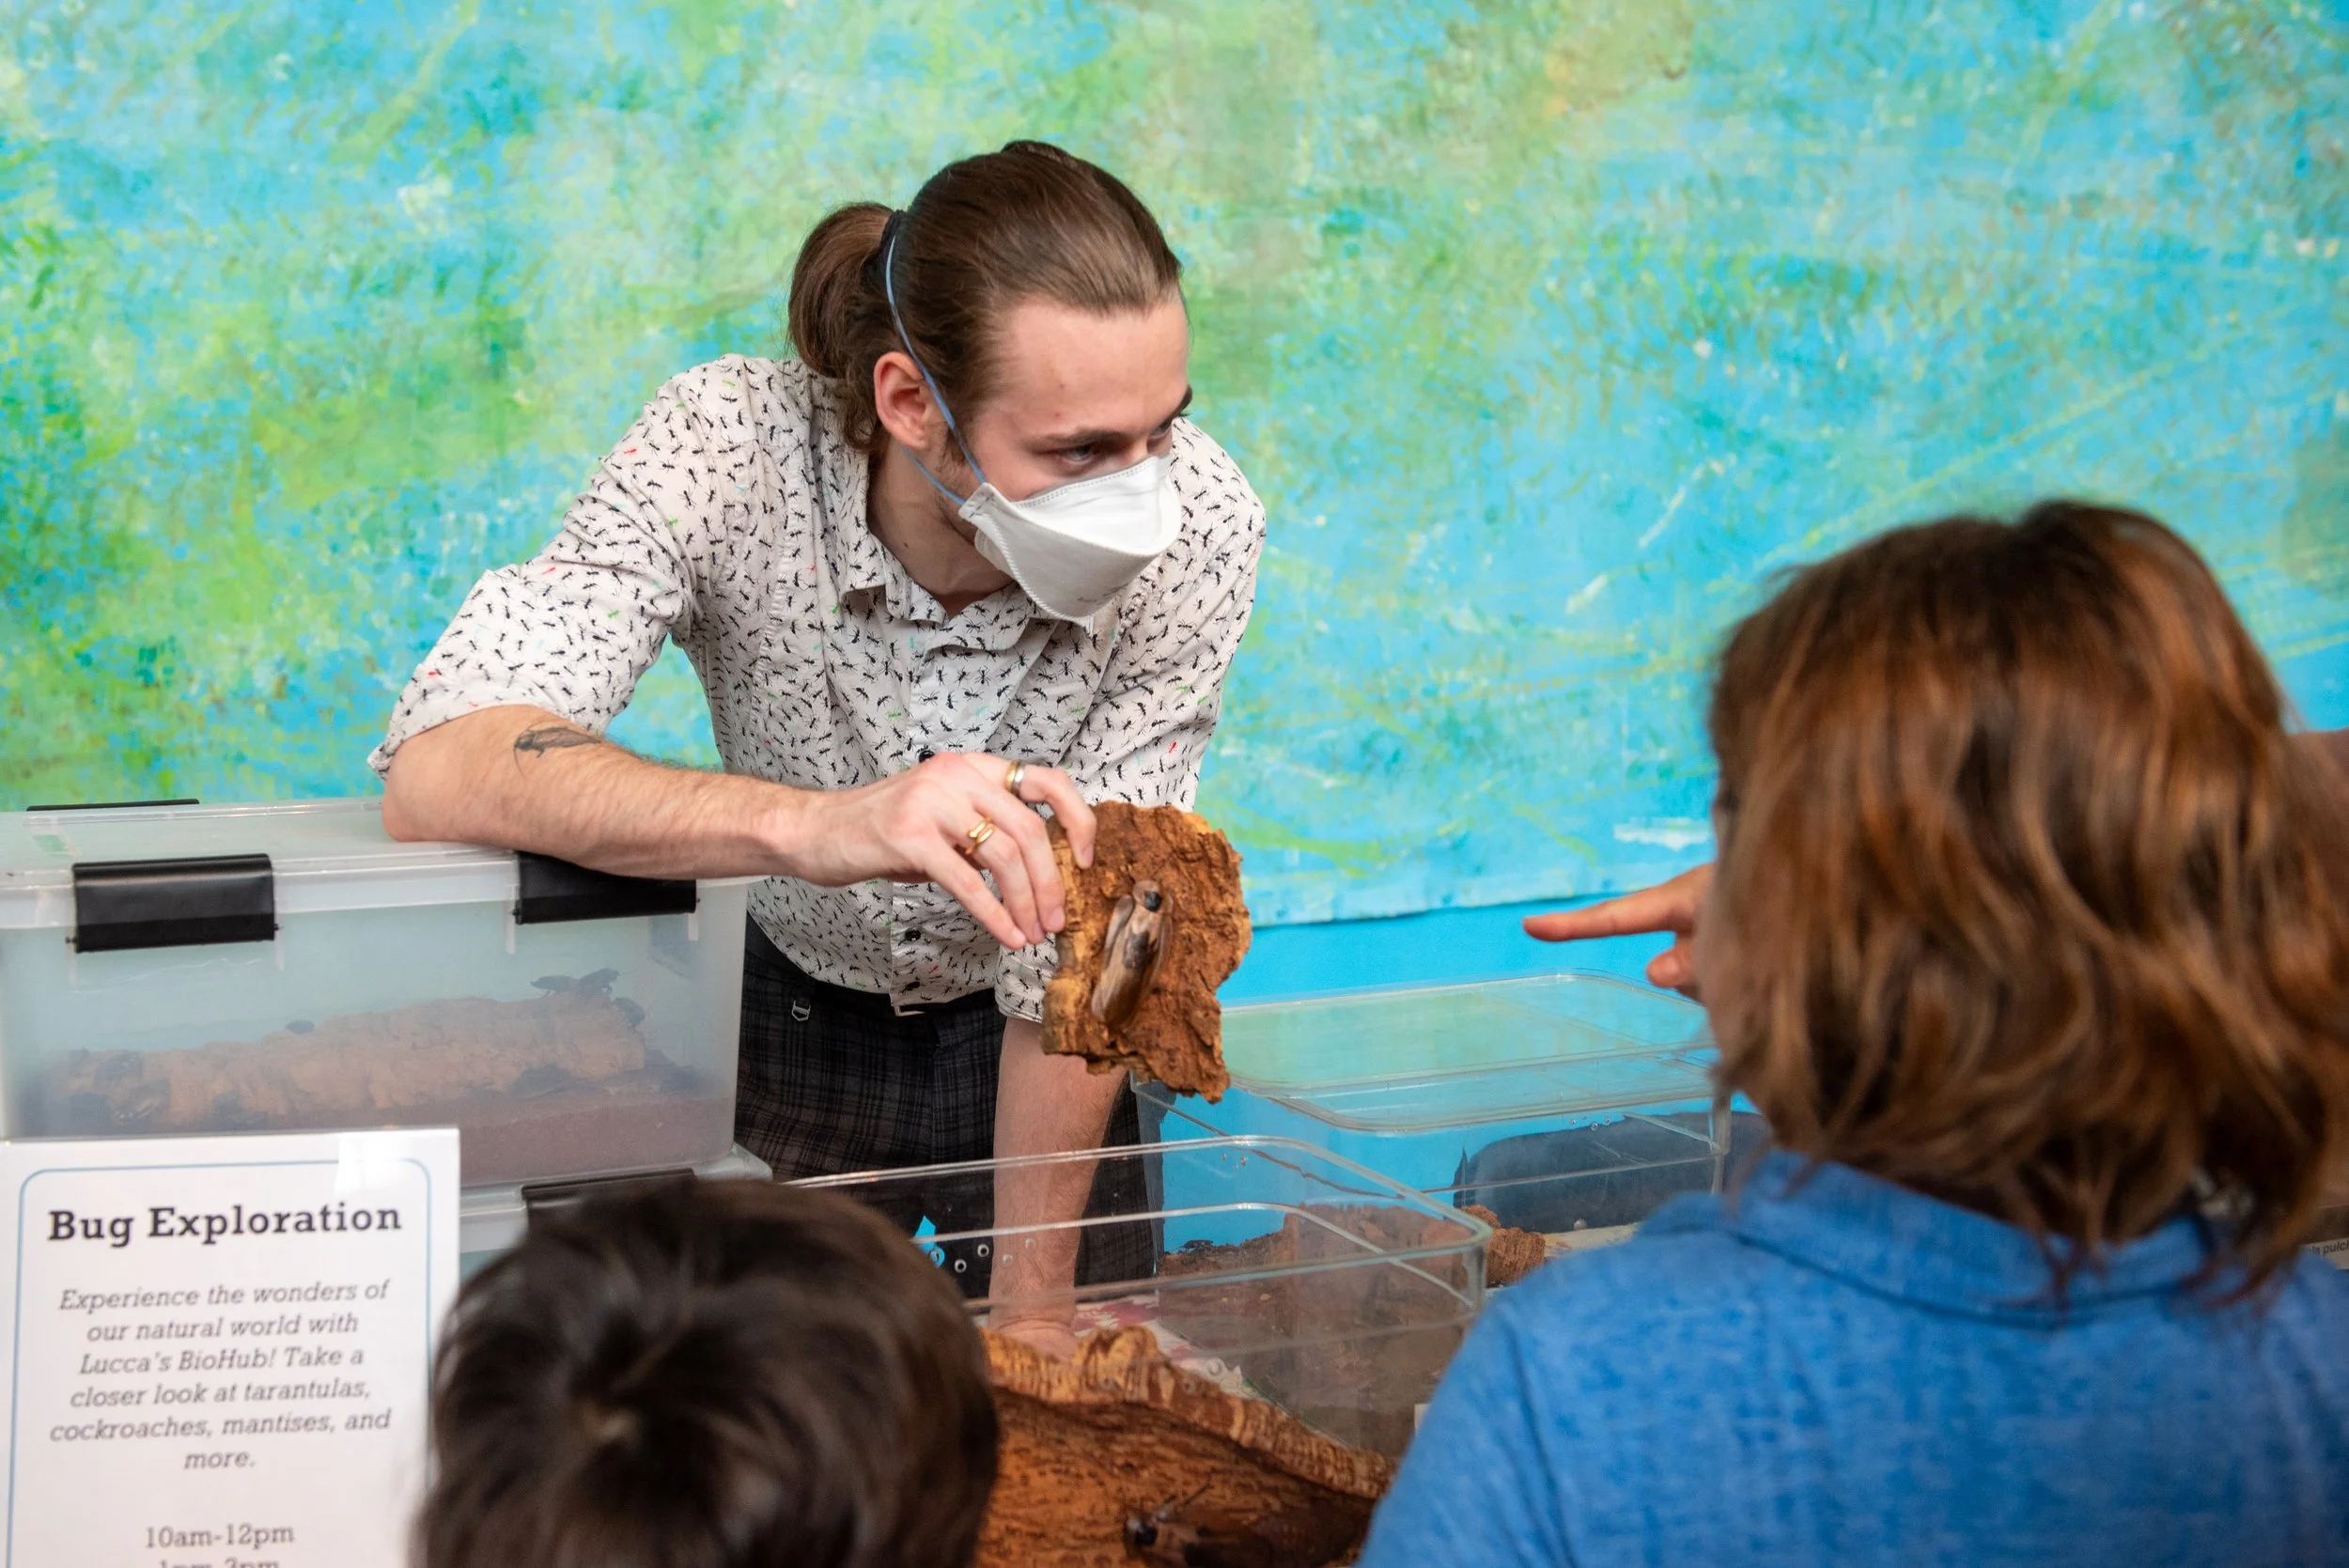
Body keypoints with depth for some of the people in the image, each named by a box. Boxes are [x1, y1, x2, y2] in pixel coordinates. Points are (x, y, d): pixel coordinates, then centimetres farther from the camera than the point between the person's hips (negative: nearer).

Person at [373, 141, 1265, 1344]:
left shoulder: (1196, 529, -27)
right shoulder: (730, 450, -30)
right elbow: (435, 767, -43)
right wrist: (816, 824, -57)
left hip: (1023, 1044, 1)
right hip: (794, 1021, -1)